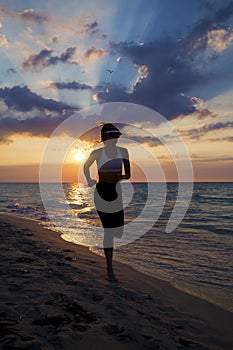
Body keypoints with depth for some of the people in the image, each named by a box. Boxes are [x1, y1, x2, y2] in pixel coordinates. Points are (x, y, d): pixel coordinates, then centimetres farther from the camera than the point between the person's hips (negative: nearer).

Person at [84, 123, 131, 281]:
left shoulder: (123, 152, 5)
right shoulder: (97, 153, -2)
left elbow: (128, 174, 9)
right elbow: (86, 166, 16)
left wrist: (124, 176, -8)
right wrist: (89, 180, 7)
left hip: (116, 191, 4)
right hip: (102, 191, -4)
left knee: (119, 231, 2)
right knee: (109, 230, -4)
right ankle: (110, 269, 10)